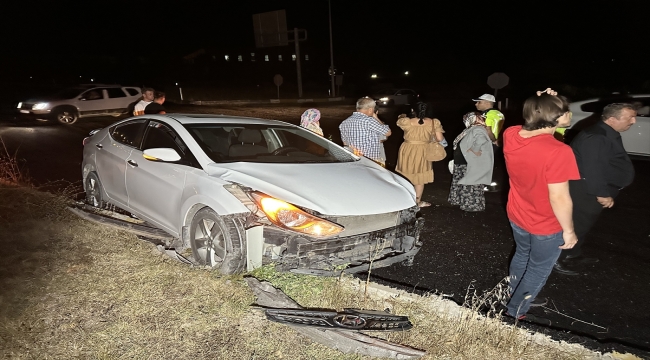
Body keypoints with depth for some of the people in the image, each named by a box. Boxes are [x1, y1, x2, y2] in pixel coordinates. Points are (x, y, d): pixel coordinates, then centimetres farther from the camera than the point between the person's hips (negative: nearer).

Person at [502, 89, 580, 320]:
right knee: (538, 271, 19)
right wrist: (569, 230, -13)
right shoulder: (558, 152, -33)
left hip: (517, 216, 6)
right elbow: (559, 198, -27)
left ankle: (512, 294, 54)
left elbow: (532, 124, 10)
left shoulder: (510, 135, -14)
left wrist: (542, 103, -7)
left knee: (521, 256, 32)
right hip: (547, 226, -6)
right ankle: (515, 312, 35)